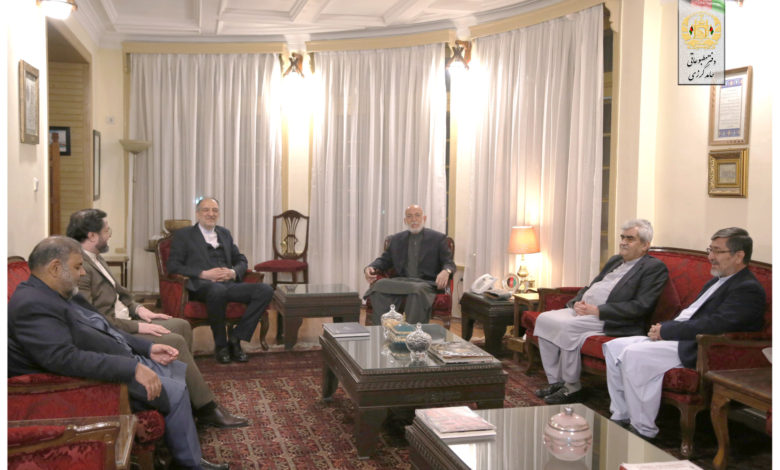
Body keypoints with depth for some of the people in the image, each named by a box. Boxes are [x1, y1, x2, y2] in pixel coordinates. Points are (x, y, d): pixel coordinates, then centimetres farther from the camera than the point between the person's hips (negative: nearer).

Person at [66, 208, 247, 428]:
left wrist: (137, 308, 5)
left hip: (123, 318, 11)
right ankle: (207, 410, -10)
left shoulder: (94, 258, 12)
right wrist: (137, 327, -22)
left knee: (182, 326, 5)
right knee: (175, 341, -20)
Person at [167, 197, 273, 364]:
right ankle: (221, 345, -21)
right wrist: (203, 274, -12)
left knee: (265, 290, -22)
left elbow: (241, 260, 25)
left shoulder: (225, 233, 27)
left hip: (229, 284, 5)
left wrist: (233, 272, 0)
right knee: (218, 290, -42)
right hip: (202, 286, -5)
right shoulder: (183, 235, 11)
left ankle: (235, 338, -14)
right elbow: (173, 266, 1)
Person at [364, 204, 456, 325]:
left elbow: (449, 263, 5)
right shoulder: (396, 239, 21)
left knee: (417, 290, -39)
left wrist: (446, 271, -21)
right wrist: (370, 268, -2)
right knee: (379, 285, -29)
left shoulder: (438, 238, 10)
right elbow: (384, 259, 21)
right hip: (401, 281, 3)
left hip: (426, 283, -3)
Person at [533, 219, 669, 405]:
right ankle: (556, 382, -4)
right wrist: (578, 301, 0)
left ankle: (572, 388, -13)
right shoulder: (615, 260, 23)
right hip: (584, 310, 9)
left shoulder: (655, 267, -3)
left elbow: (640, 307, -14)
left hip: (610, 321, -9)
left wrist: (597, 310, -18)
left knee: (566, 327, -29)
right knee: (544, 319, -10)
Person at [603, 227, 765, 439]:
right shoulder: (716, 282, 21)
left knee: (633, 354, -26)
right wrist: (663, 328, 2)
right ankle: (620, 416, 3)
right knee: (614, 347, -1)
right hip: (681, 339, 10)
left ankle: (644, 430, -16)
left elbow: (713, 325, -22)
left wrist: (665, 330, -15)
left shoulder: (748, 290, -11)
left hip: (696, 350, -10)